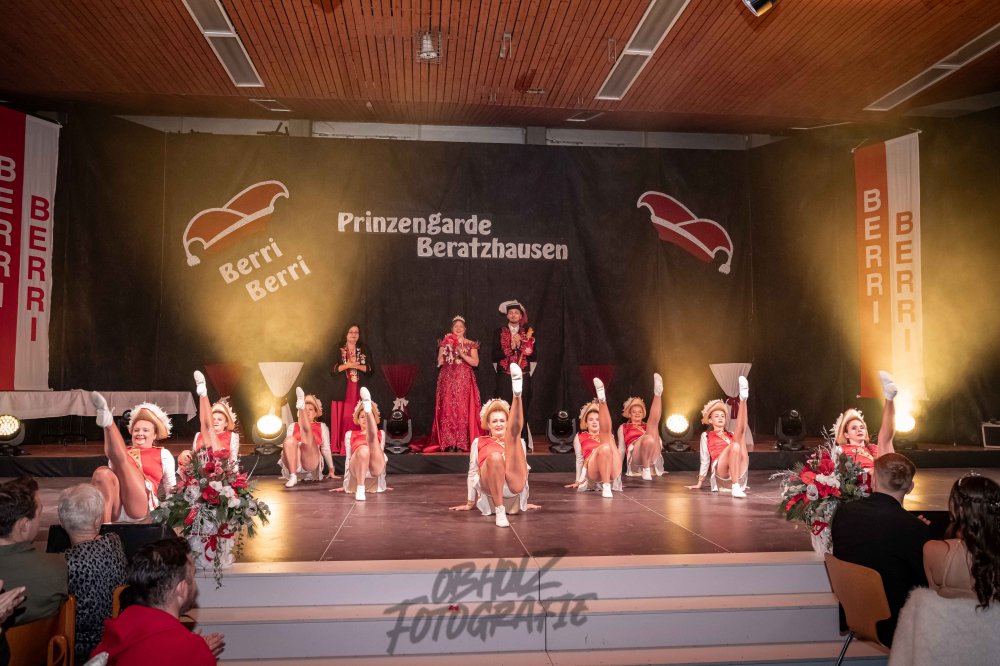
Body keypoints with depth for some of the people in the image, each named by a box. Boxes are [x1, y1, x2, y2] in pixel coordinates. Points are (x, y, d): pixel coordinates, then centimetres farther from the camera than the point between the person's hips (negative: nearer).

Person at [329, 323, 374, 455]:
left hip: (359, 390, 1)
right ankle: (339, 446, 1)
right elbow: (332, 369, -1)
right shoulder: (338, 349, 6)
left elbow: (370, 368, 4)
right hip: (342, 390, -1)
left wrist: (357, 366, -13)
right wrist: (347, 365, -14)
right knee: (341, 418, -5)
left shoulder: (365, 349, 10)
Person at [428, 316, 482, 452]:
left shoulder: (471, 344, 7)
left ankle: (461, 443, -4)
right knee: (448, 409, -5)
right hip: (448, 380, 1)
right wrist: (447, 348, -2)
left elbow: (475, 362, -2)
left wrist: (462, 354, -13)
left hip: (464, 380, -1)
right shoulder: (445, 342, 12)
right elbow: (439, 361, 7)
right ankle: (449, 443, -2)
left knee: (463, 410, -8)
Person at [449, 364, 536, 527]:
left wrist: (525, 501, 28)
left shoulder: (519, 443, 30)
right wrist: (470, 503, 21)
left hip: (514, 484, 1)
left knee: (514, 434, -13)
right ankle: (499, 510, -39)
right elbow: (473, 472, 24)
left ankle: (517, 394, -43)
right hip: (491, 486, -1)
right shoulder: (479, 442, 26)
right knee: (495, 456, -36)